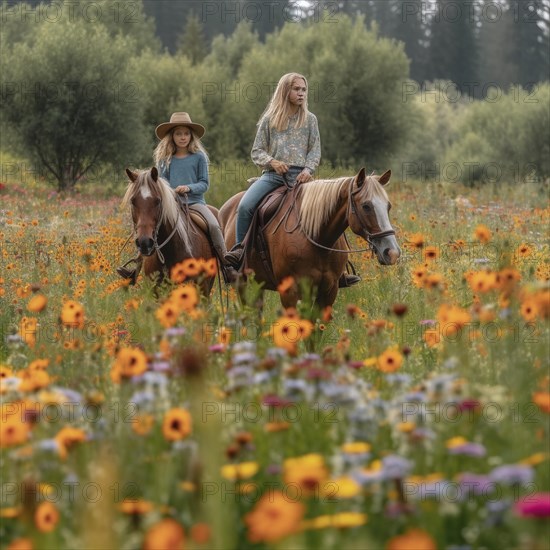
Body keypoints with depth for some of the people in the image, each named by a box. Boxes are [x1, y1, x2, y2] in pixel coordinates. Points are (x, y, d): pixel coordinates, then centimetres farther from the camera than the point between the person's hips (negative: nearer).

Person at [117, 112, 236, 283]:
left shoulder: (199, 157, 3)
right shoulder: (164, 159, 9)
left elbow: (204, 184, 3)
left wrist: (189, 188, -17)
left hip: (194, 202, -2)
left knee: (214, 226, -27)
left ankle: (227, 268, -21)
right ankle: (136, 268, -14)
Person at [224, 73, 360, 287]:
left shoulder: (309, 119, 13)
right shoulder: (269, 119, 11)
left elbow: (315, 150, 8)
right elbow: (257, 151, 11)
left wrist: (308, 169, -11)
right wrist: (271, 161, -10)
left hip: (299, 175, 0)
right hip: (273, 174, 0)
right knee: (245, 205, -26)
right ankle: (238, 249, -9)